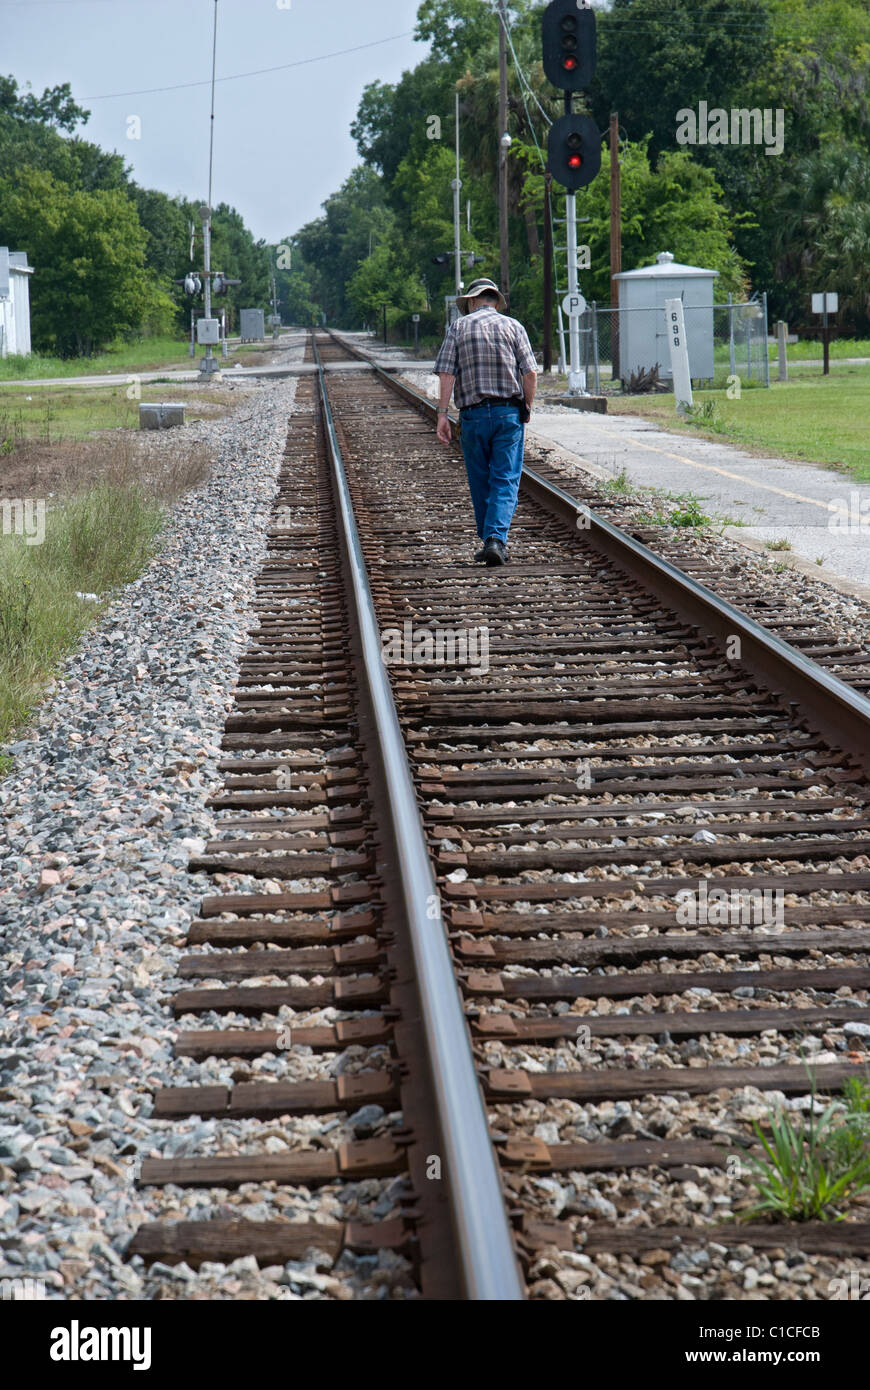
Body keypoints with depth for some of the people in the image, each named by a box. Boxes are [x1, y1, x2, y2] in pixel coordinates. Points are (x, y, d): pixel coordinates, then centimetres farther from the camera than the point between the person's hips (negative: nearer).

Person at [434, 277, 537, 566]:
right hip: (509, 414, 0)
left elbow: (447, 374, -5)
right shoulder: (513, 326, 4)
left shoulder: (459, 327, 4)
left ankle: (490, 542, 18)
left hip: (474, 414, 0)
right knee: (505, 481, -1)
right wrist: (526, 408, 9)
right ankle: (496, 539, -18)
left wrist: (442, 414, -4)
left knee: (480, 485, 11)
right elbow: (530, 373, -3)